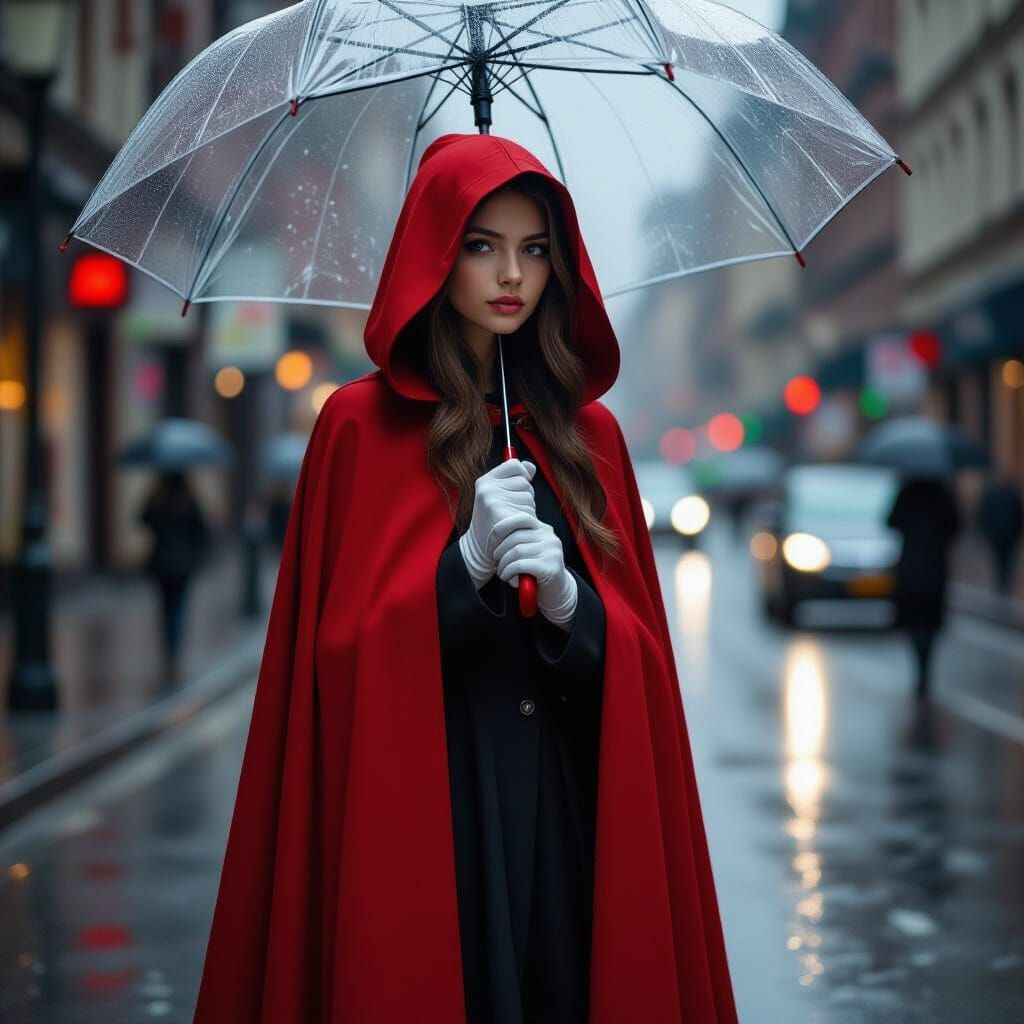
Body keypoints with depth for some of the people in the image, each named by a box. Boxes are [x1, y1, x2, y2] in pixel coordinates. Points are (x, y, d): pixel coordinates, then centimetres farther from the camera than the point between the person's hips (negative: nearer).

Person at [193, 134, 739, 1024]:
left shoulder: (589, 433, 10)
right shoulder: (361, 424, -1)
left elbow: (638, 648, 6)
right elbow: (340, 647, -5)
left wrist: (568, 601, -14)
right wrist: (464, 564, -19)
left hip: (568, 809, 4)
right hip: (415, 811, -3)